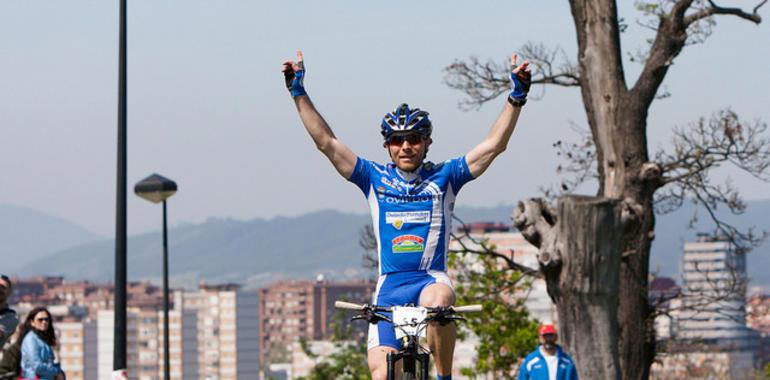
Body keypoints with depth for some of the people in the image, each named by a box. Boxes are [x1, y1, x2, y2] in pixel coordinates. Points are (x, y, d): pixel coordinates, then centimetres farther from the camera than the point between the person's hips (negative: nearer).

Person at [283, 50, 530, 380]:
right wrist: (299, 94, 0)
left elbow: (494, 145, -2)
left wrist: (516, 98, -10)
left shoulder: (443, 178, 6)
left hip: (431, 279, -2)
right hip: (390, 286, 2)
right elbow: (326, 142, 5)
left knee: (437, 301, -38)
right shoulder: (374, 179, 9)